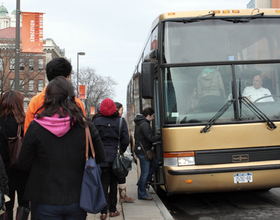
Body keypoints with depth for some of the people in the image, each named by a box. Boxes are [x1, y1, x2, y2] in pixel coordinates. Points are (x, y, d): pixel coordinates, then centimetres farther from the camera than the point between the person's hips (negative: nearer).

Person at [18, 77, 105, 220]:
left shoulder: (36, 127, -12)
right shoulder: (85, 126, -9)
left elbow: (24, 164, -3)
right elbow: (100, 158, 2)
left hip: (46, 203, -1)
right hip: (77, 201, 2)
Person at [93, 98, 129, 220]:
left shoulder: (96, 122, -3)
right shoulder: (120, 121, -1)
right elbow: (125, 140, -4)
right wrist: (120, 152, 11)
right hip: (115, 157, 1)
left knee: (103, 184, 4)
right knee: (113, 183, 12)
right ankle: (112, 210, 18)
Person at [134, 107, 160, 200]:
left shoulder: (139, 123, 13)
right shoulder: (144, 124, -19)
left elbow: (136, 136, 21)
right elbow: (150, 138, -22)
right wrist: (160, 137, -11)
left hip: (141, 150, 10)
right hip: (143, 152, -10)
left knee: (155, 164, 21)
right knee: (145, 172, -1)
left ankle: (142, 182, 26)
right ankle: (142, 194, 9)